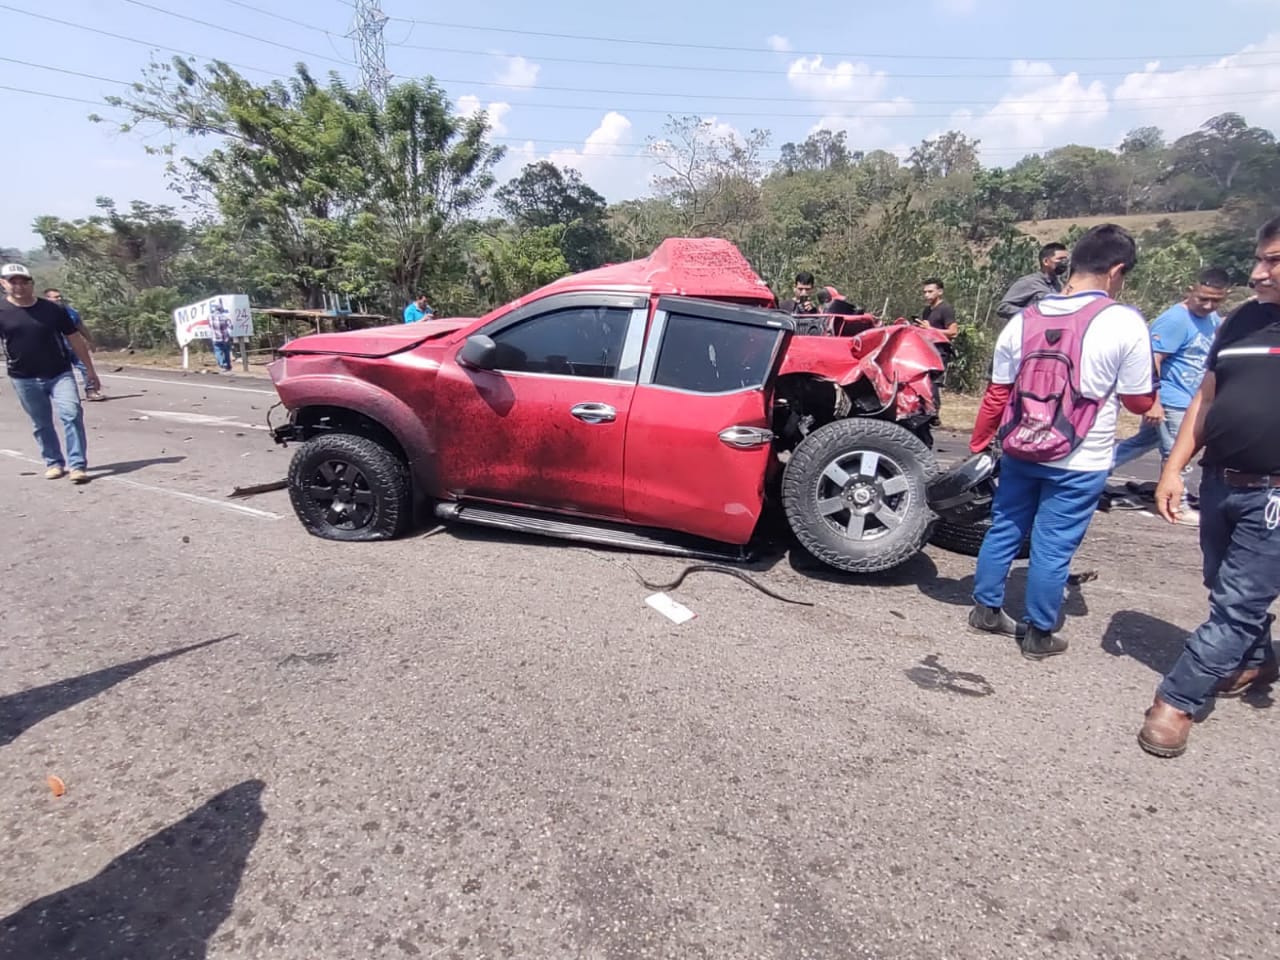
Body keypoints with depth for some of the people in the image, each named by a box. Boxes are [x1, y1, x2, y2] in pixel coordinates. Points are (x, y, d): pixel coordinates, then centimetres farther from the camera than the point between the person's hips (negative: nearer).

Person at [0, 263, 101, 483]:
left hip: (60, 374, -1)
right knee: (41, 424, 10)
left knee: (72, 414, -14)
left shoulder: (52, 309, 0)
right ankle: (53, 463, 24)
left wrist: (90, 370, 6)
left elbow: (75, 339, 6)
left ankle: (77, 465, -12)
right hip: (25, 379, 1)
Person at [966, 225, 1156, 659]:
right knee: (1052, 548, 7)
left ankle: (985, 608, 31)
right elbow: (1140, 401, -5)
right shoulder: (1125, 323, -13)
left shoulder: (1024, 319, -1)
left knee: (1004, 530, 17)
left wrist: (978, 444, 14)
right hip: (1080, 464, -4)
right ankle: (1039, 635, 21)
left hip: (1019, 454, 4)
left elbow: (997, 395, 3)